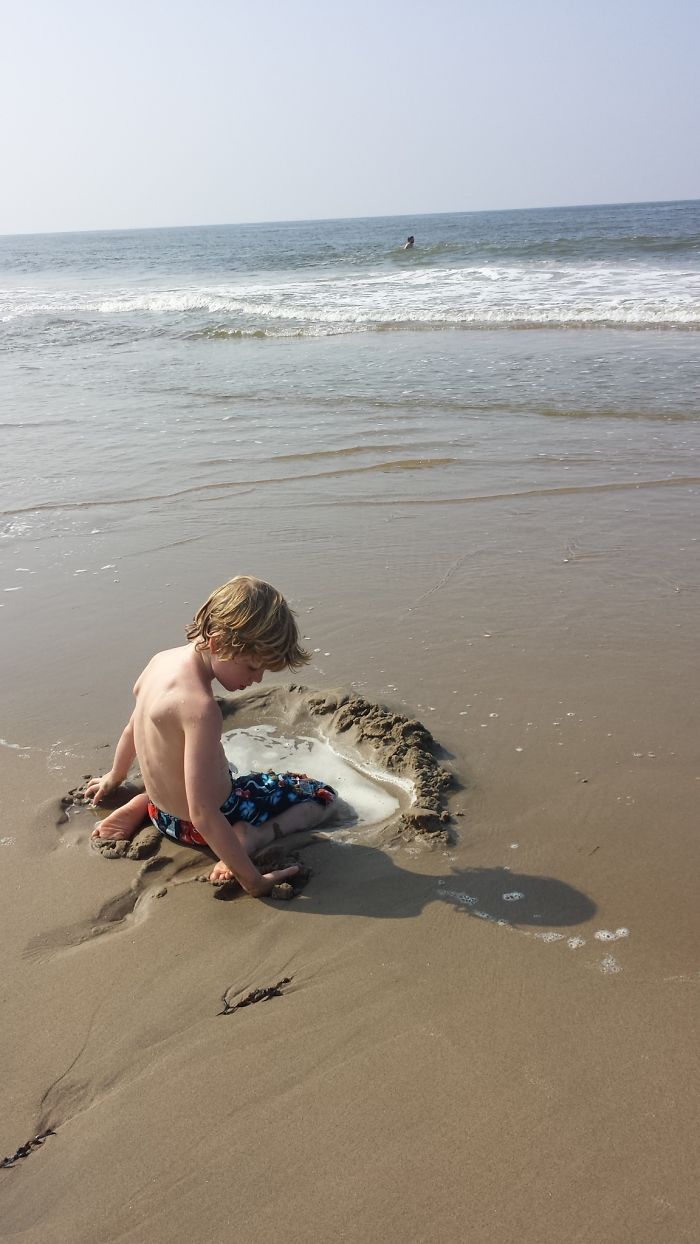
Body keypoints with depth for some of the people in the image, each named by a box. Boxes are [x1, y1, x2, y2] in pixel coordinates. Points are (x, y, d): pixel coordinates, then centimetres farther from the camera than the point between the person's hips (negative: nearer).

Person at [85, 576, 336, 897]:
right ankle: (249, 837, -15)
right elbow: (203, 815, -35)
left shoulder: (163, 659, -8)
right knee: (321, 794, 7)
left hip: (162, 808, 8)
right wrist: (252, 880, -29)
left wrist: (115, 777, 29)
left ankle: (139, 806, 17)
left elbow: (133, 727, 12)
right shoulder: (200, 707, -34)